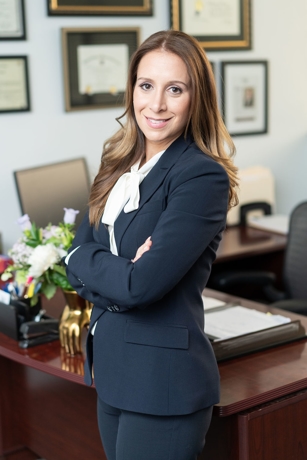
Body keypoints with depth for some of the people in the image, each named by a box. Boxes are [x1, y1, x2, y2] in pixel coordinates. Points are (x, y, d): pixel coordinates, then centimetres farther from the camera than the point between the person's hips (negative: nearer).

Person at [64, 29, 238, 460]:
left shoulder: (204, 177, -18)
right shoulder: (121, 165, 6)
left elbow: (143, 284, -24)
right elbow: (77, 254, 2)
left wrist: (90, 263, -8)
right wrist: (119, 272, -16)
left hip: (164, 379, -7)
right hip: (111, 368, 7)